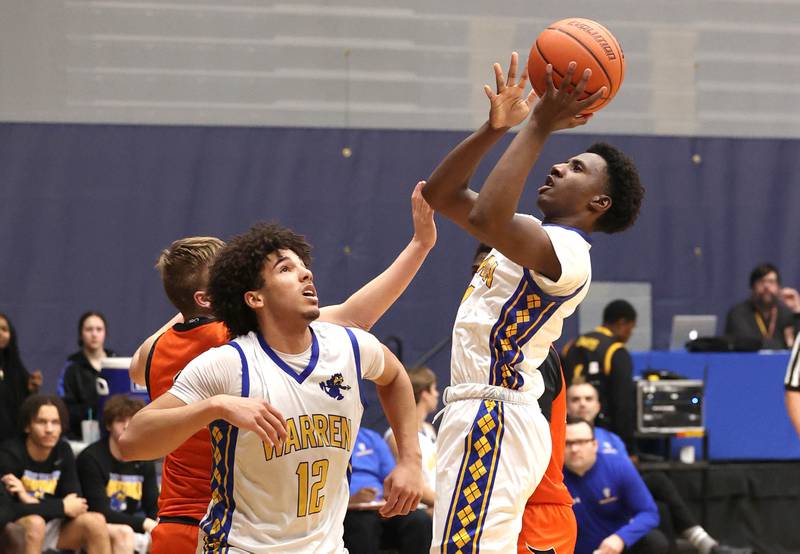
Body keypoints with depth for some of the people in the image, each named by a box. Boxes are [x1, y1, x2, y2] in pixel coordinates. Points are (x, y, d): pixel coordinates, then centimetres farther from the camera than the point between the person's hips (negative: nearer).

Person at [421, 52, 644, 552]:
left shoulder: (567, 250, -12)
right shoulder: (537, 238, 20)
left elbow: (486, 218, -31)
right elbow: (441, 195, 20)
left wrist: (539, 128, -24)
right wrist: (495, 128, 7)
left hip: (493, 422, -10)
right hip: (483, 416, 10)